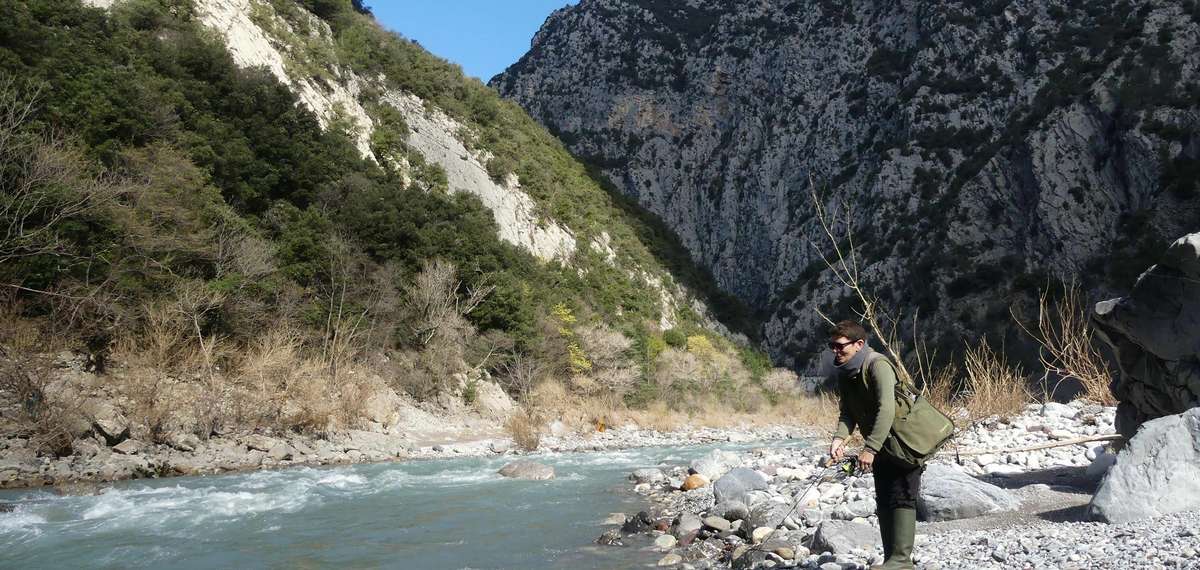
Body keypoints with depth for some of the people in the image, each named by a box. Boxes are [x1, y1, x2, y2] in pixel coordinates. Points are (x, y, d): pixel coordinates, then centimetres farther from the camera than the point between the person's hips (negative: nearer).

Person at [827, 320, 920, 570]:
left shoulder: (877, 365, -24)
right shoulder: (844, 373, 2)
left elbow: (887, 410, -33)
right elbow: (847, 413, -1)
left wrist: (870, 448, -36)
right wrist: (839, 438, -20)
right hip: (880, 447, 9)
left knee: (901, 498, -12)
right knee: (883, 502, 11)